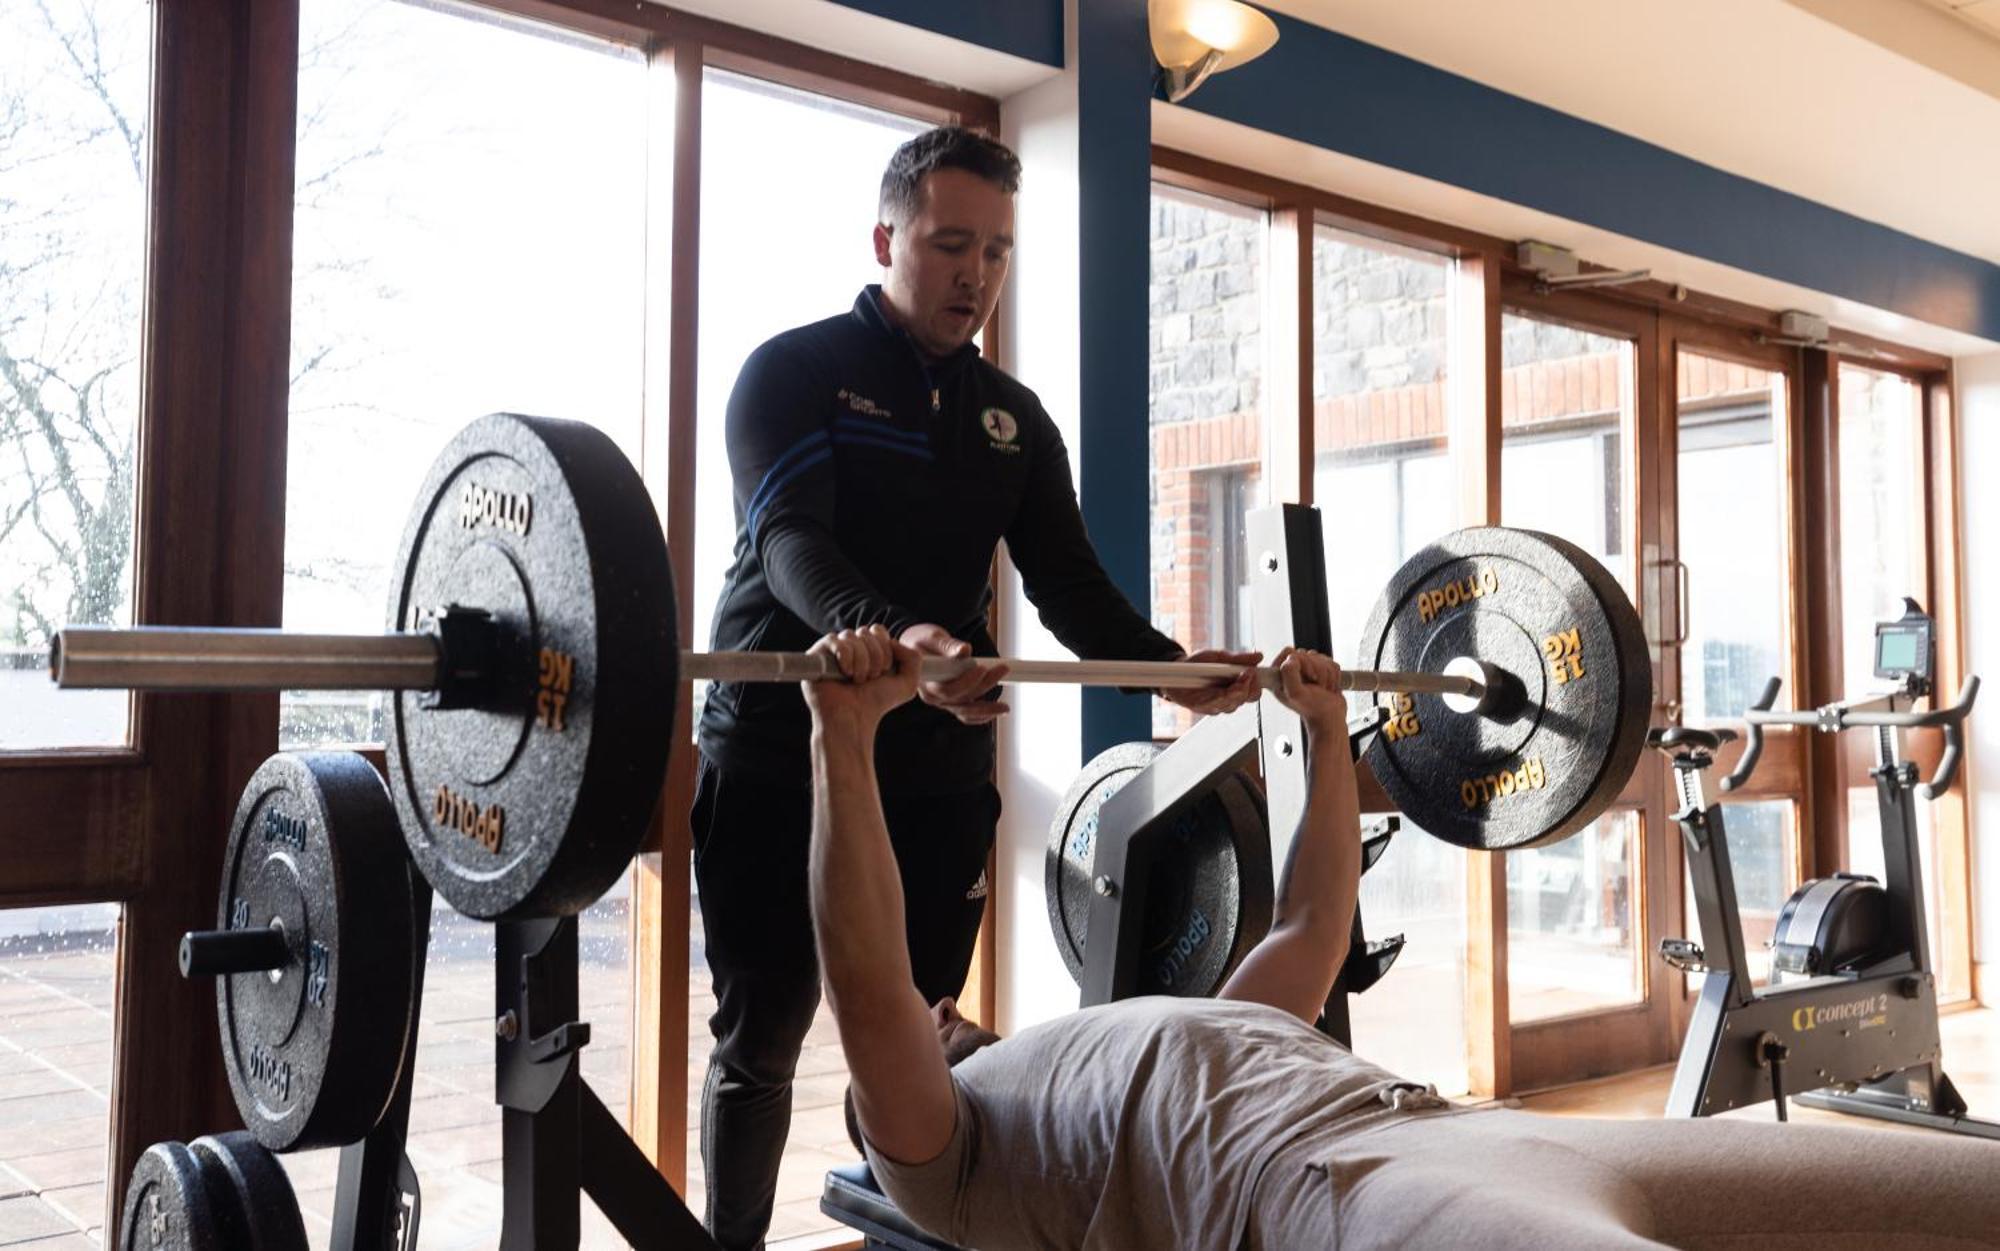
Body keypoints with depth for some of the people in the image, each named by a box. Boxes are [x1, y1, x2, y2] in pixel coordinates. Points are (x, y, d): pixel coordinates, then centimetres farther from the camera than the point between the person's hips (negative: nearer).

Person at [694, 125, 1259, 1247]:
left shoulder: (1014, 418, 13)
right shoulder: (796, 373, -4)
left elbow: (1070, 582, 6)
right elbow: (791, 540, -21)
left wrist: (1169, 666, -14)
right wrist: (886, 634, -42)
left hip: (938, 775, 4)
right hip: (781, 764, -4)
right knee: (762, 1041, 6)